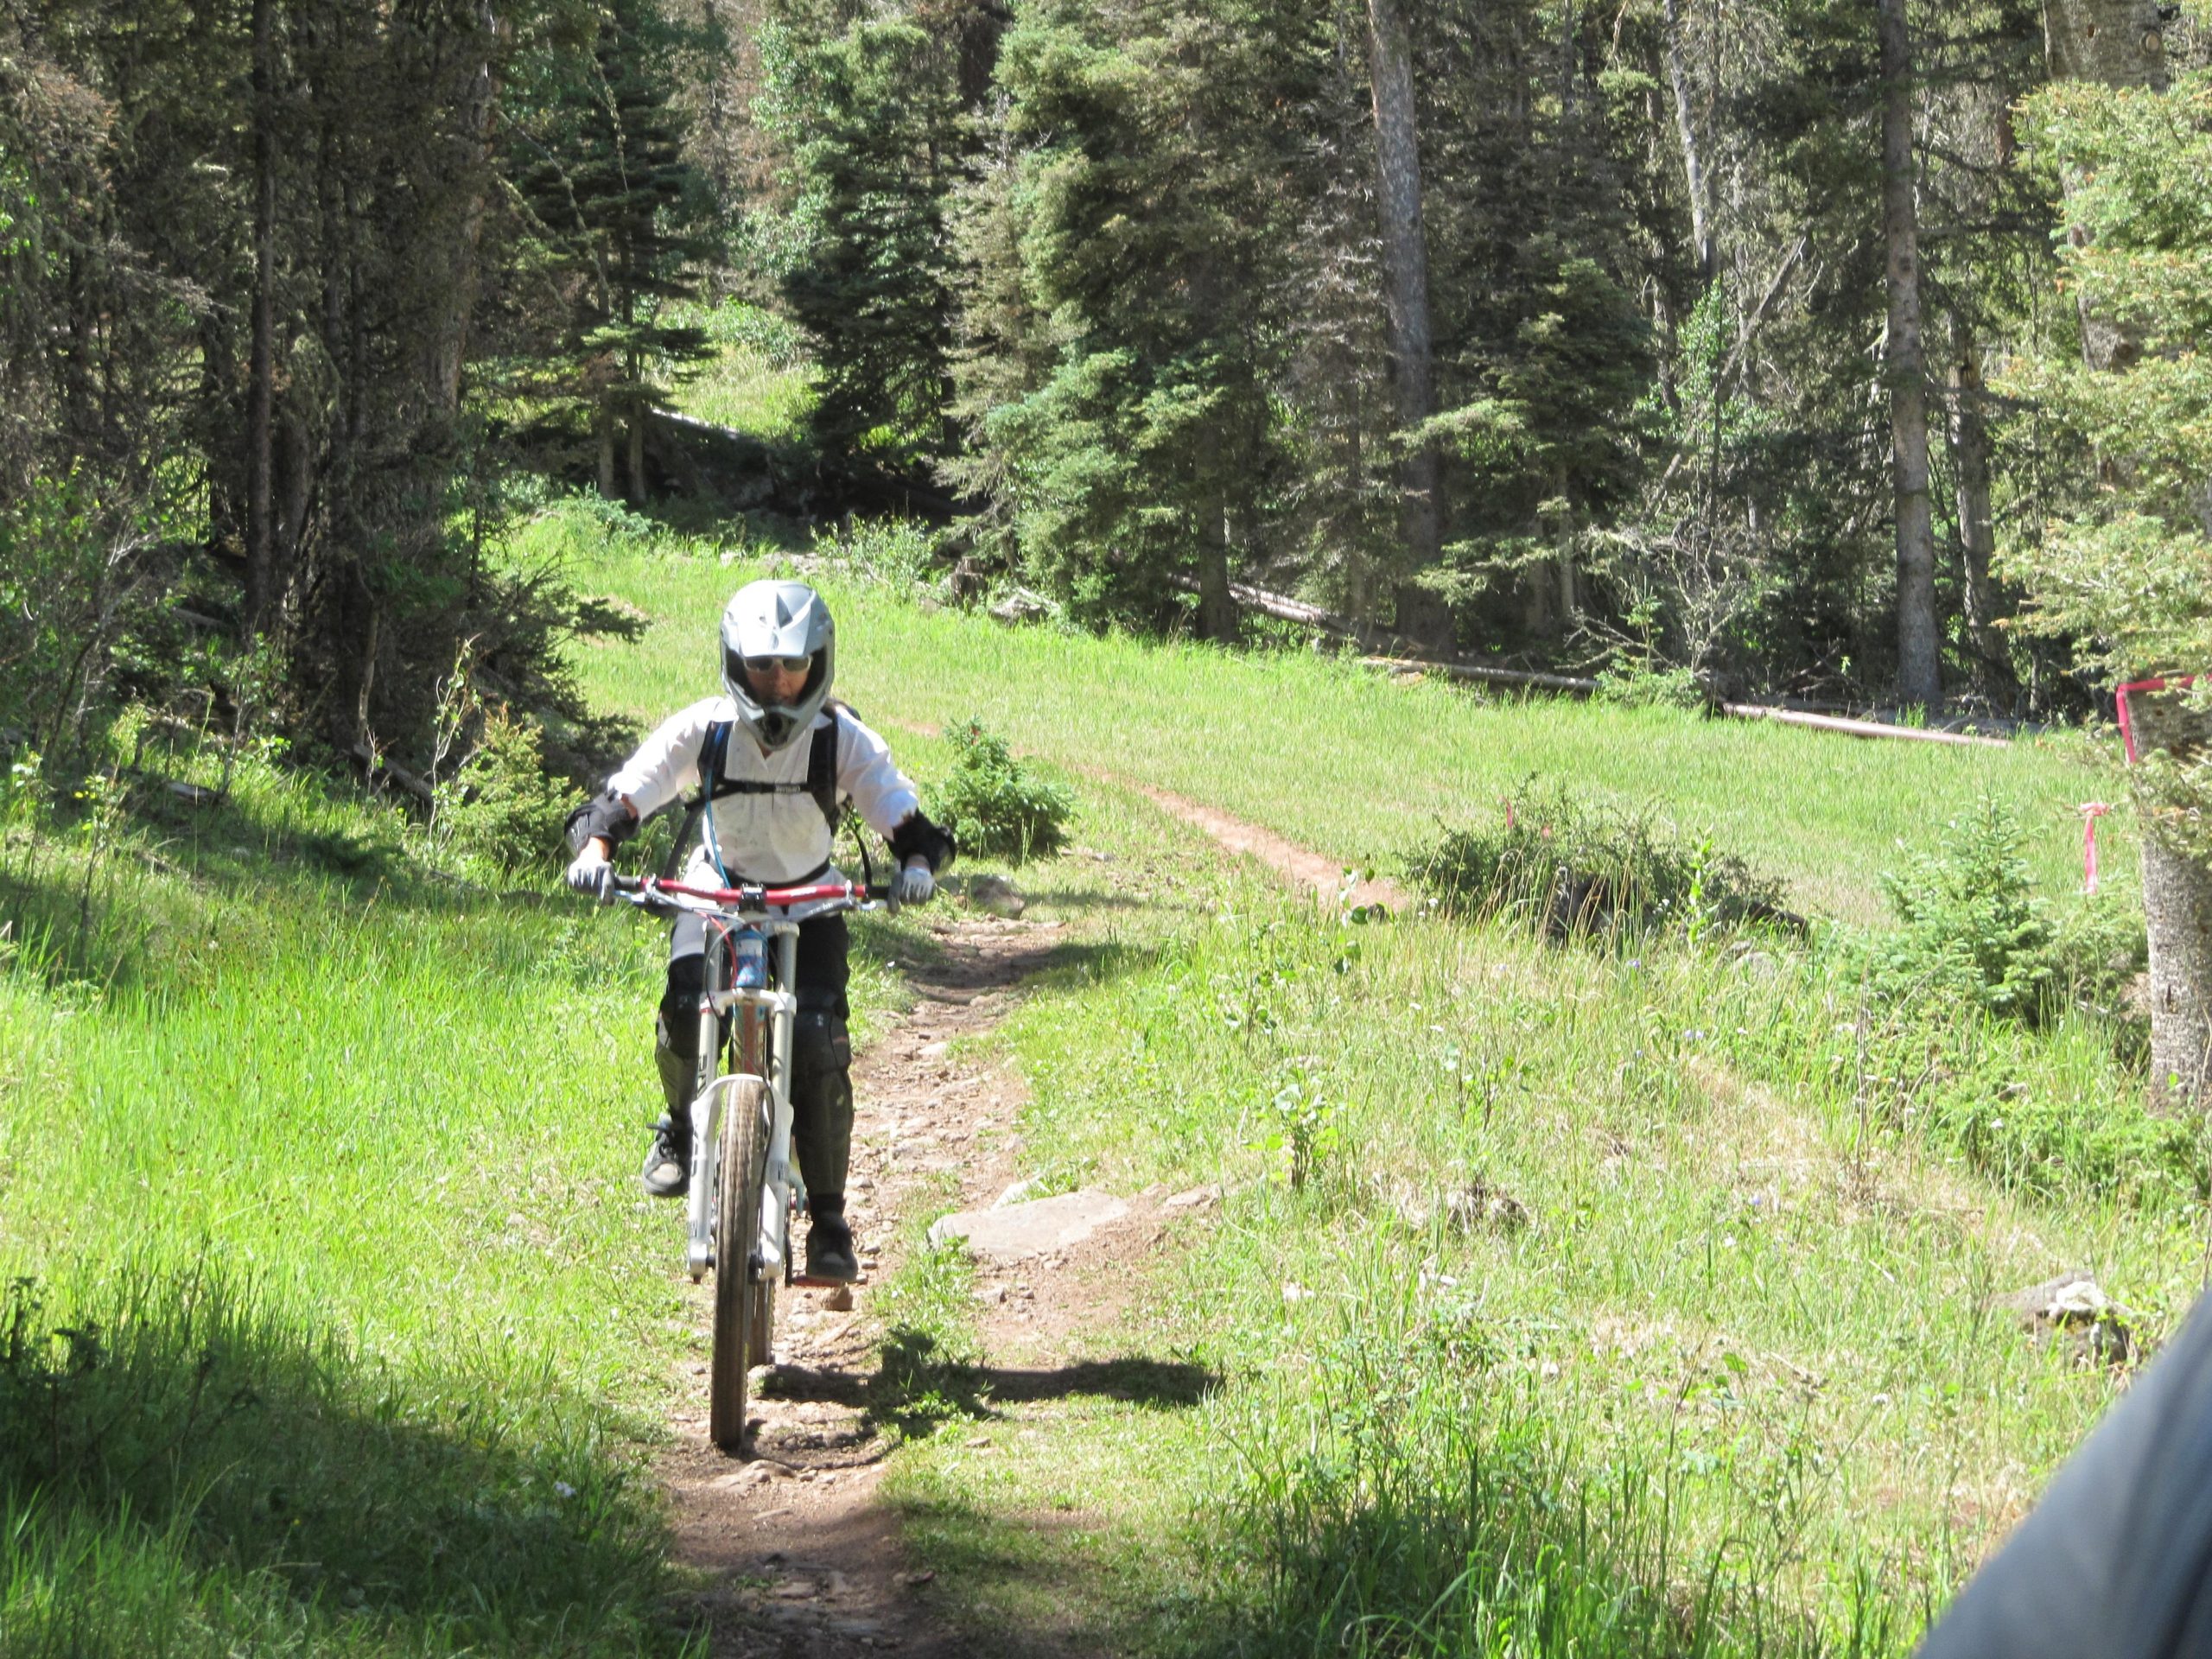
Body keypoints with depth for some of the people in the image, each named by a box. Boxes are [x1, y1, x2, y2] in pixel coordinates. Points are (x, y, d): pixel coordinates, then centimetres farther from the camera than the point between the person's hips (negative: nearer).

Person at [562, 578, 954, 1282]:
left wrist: (917, 861, -43)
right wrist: (596, 845, -41)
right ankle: (682, 1125, 5)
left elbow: (902, 816, -21)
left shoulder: (842, 738, -20)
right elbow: (626, 793, -21)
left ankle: (828, 1221, -7)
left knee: (821, 1046, -18)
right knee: (685, 1006, -29)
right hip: (718, 888, 0)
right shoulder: (702, 729, -20)